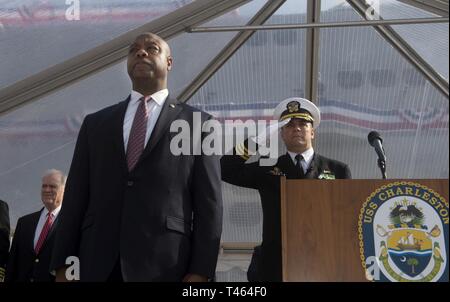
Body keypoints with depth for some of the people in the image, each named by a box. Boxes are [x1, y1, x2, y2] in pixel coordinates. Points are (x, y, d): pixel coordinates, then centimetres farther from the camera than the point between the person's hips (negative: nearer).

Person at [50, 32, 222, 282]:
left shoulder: (197, 123, 7)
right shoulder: (95, 123, 15)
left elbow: (208, 205, 1)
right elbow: (76, 198, 10)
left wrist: (200, 272, -8)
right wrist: (63, 265, 2)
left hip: (164, 266, -2)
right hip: (97, 265, 2)